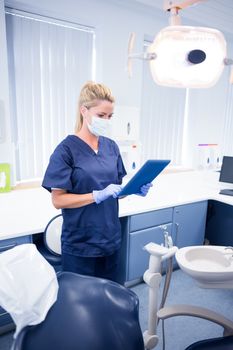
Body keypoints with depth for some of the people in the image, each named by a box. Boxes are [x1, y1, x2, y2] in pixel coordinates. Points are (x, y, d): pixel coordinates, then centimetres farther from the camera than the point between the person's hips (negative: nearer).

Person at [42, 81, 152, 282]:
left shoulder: (111, 146, 4)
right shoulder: (66, 149, -12)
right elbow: (58, 200, -14)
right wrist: (99, 195, -23)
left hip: (111, 238, 5)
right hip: (81, 244, -5)